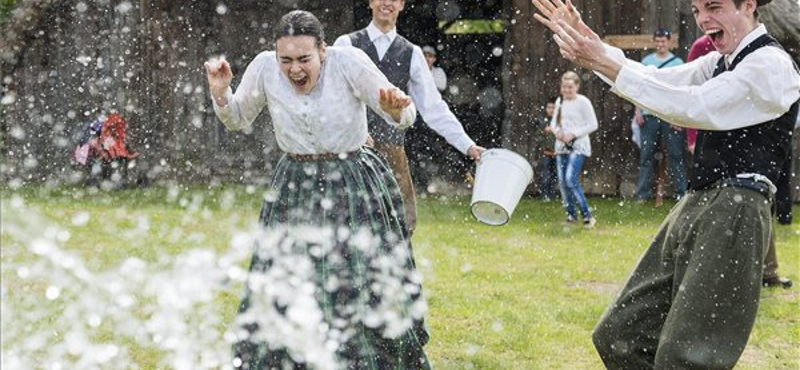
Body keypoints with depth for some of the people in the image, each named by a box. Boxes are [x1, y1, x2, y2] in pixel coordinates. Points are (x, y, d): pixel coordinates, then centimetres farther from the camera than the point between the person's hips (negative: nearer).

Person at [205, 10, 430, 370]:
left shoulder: (349, 62, -16)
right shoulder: (264, 68, -9)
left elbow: (404, 118, -12)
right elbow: (237, 121, 9)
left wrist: (395, 108, -35)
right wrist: (220, 93, -11)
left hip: (354, 186, -2)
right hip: (295, 188, 3)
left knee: (366, 289, -2)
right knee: (280, 292, 5)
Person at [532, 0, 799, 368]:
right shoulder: (720, 62, 18)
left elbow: (695, 107, -20)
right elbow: (658, 79, 14)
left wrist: (606, 64, -20)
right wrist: (592, 46, 1)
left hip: (735, 211, -9)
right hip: (695, 206, 9)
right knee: (619, 338, 9)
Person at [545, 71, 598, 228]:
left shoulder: (583, 102, -7)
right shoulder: (559, 102, 11)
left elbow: (593, 125, -7)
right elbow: (554, 121, 22)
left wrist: (573, 134, -14)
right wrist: (556, 131, -1)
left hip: (578, 146, -7)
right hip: (561, 146, 7)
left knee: (571, 179, -20)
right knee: (562, 181, 5)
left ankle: (587, 216, -15)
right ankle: (571, 214, 18)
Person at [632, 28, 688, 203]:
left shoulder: (677, 62, 3)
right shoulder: (646, 61, 10)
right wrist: (638, 111, 1)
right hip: (649, 115, 2)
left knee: (675, 154, -1)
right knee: (646, 154, 3)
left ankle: (681, 193, 0)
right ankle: (642, 194, 5)